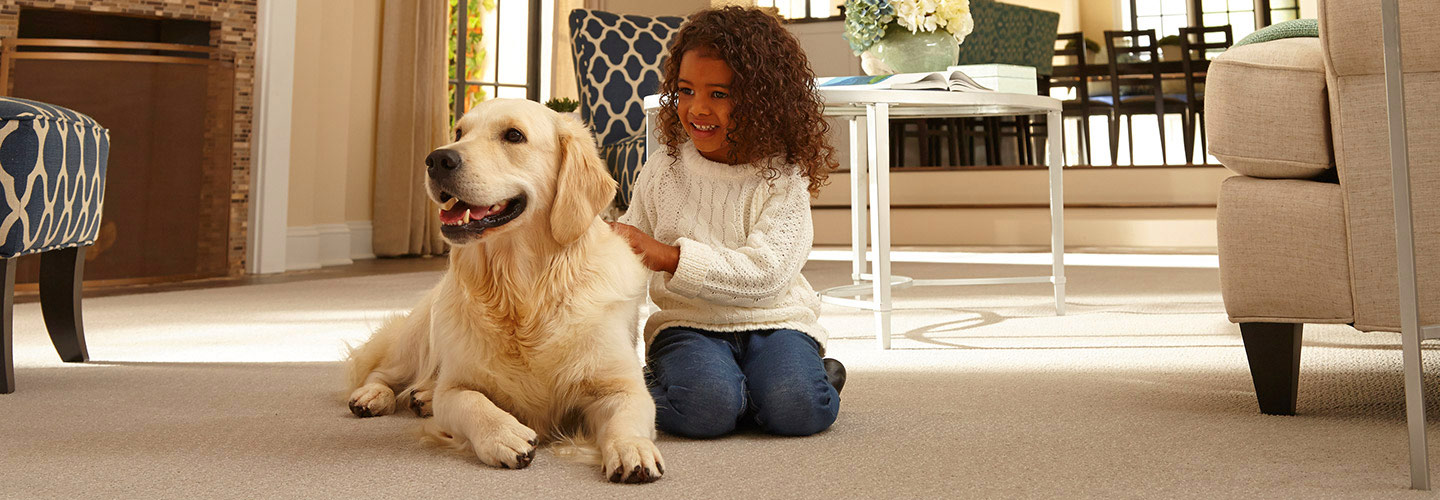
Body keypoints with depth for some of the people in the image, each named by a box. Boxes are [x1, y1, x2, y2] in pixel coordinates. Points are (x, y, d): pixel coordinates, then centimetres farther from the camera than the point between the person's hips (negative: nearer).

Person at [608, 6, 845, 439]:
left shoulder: (783, 179, -5)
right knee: (703, 407, -31)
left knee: (797, 409, -29)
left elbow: (763, 274, -18)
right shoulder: (663, 169, 6)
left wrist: (667, 255, -22)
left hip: (773, 322, 0)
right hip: (687, 323, 1)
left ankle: (815, 374, 4)